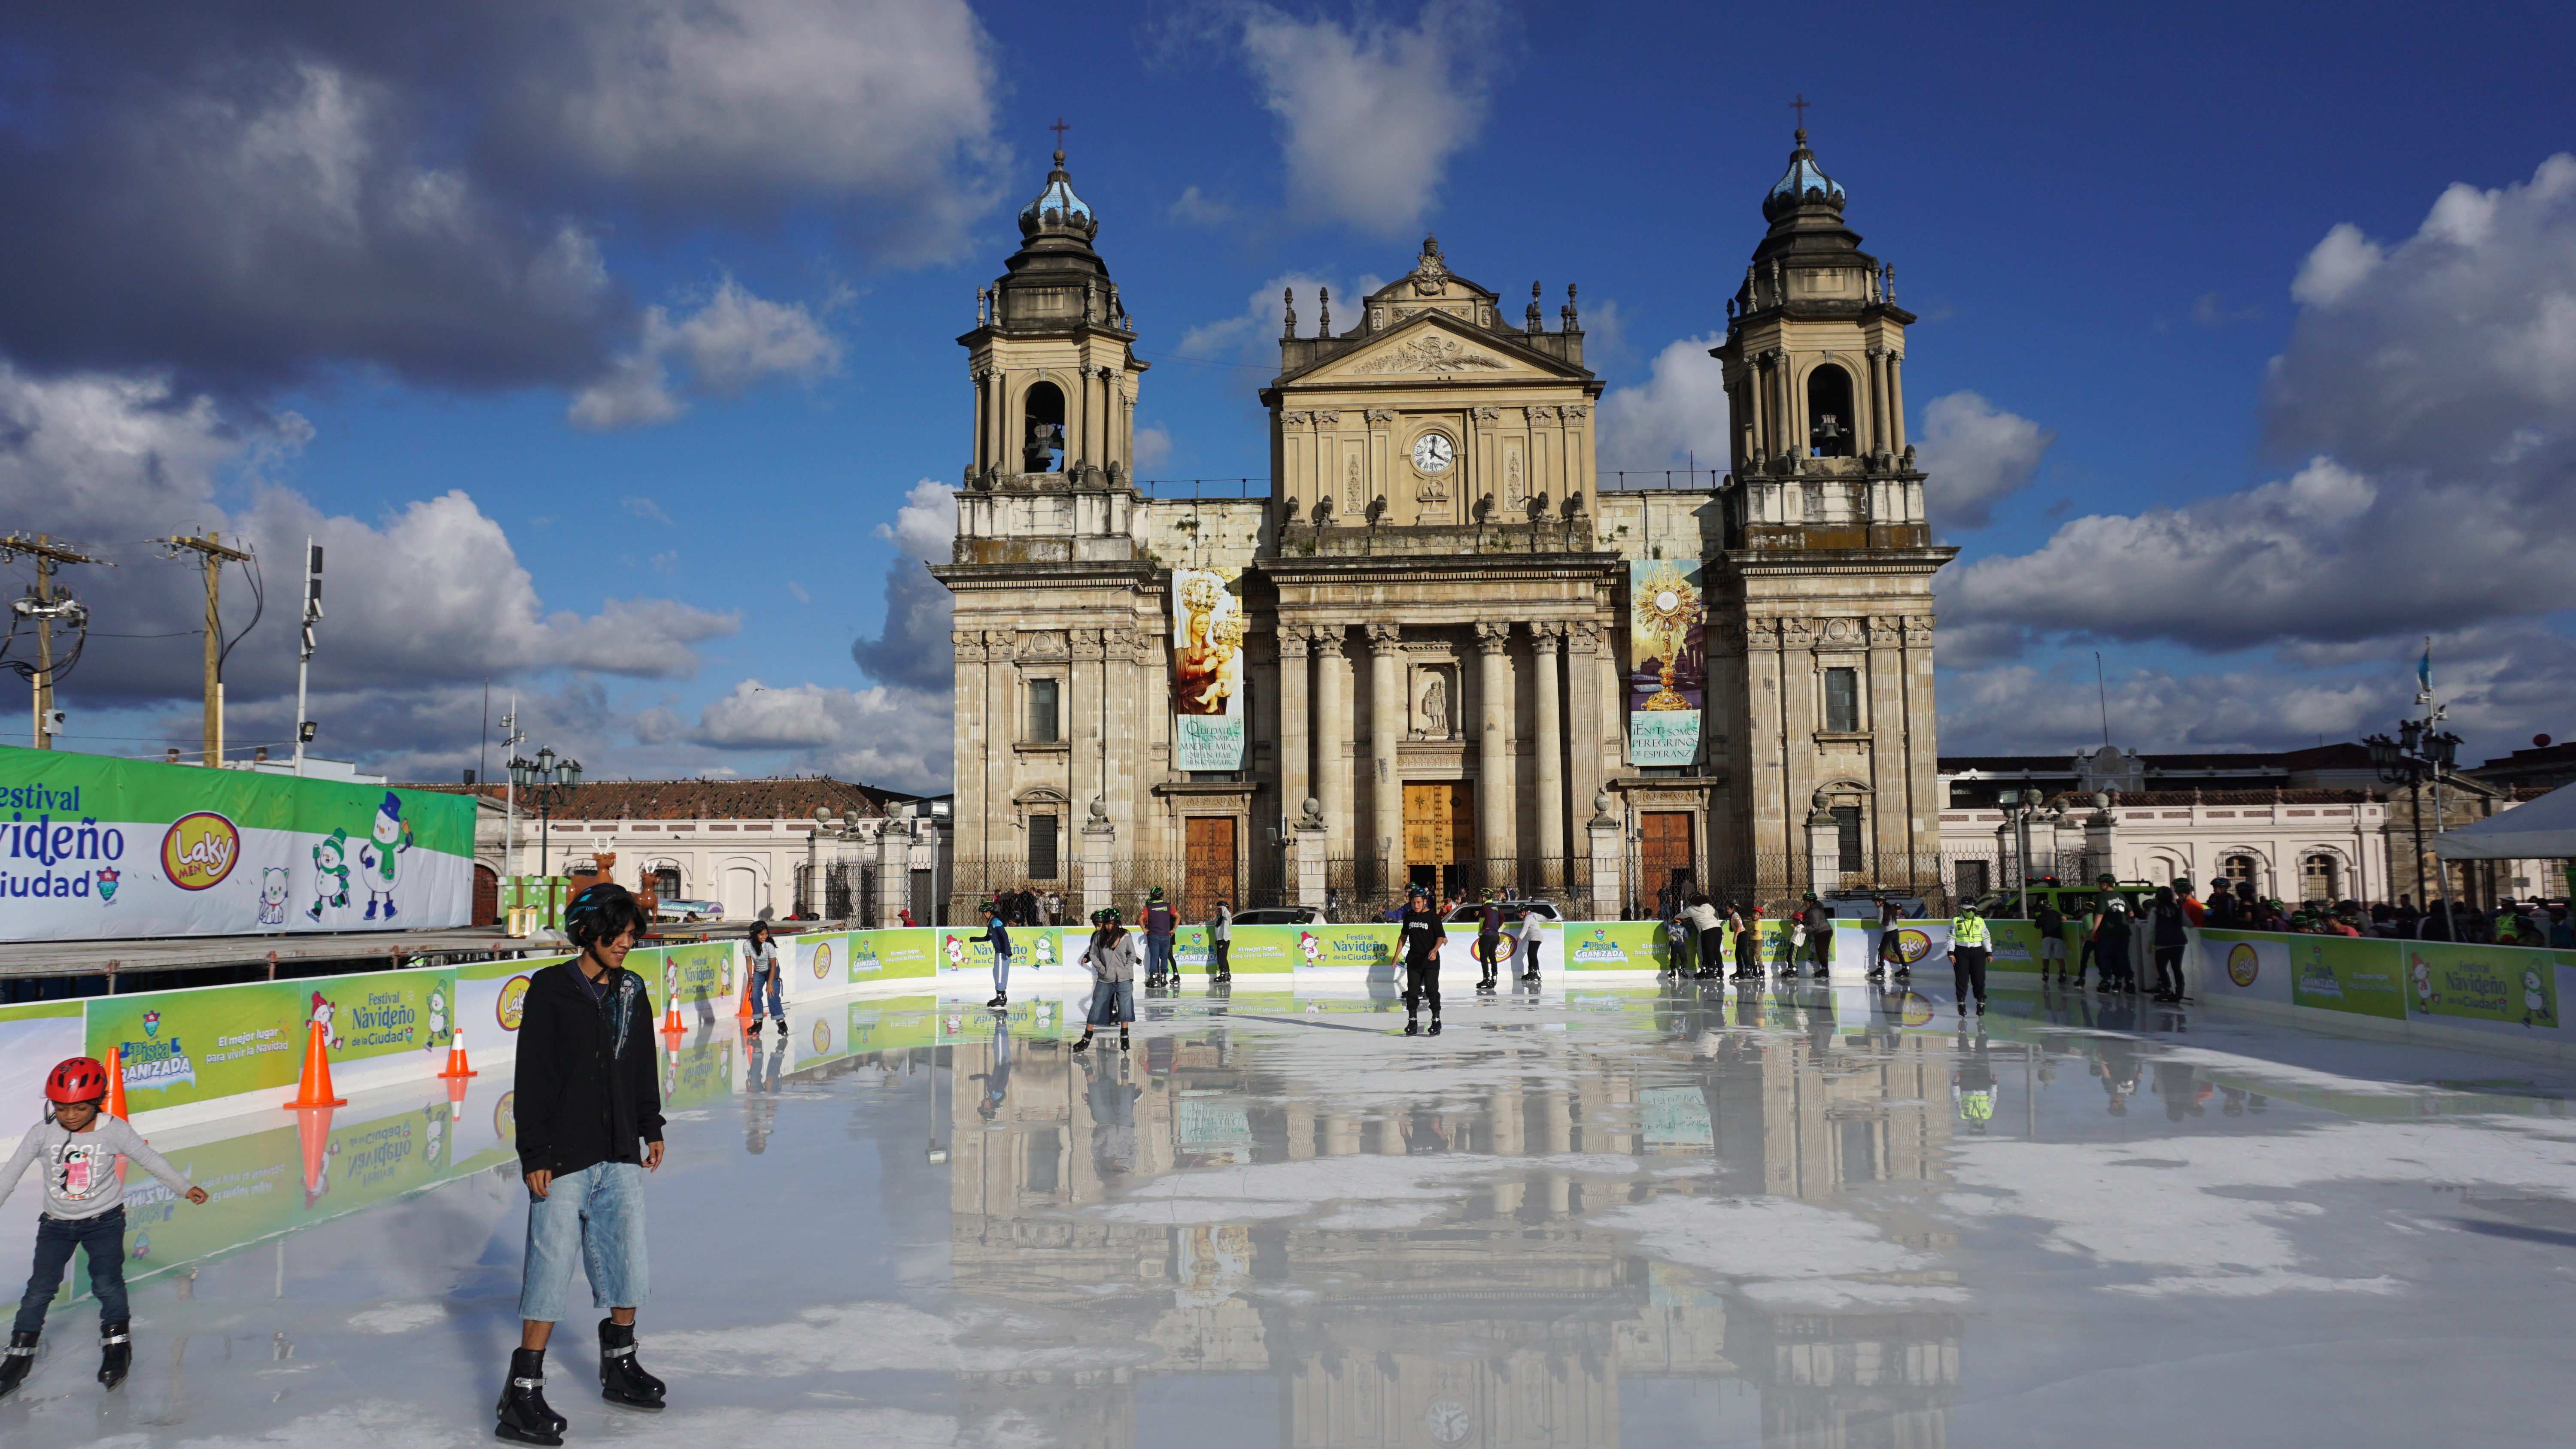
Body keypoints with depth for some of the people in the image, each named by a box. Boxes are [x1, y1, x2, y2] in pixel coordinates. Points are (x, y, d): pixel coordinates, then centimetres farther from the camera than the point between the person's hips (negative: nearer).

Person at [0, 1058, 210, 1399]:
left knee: (107, 1283, -9)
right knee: (40, 1287, -1)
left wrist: (185, 1187, -2)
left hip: (104, 1221, -2)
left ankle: (116, 1345, 8)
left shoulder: (114, 1130, -12)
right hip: (56, 1224, 2)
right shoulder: (42, 1133, -10)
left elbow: (149, 1159, -4)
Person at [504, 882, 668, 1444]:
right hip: (563, 1158, -6)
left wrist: (651, 1130, 18)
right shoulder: (551, 989, -9)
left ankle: (620, 1366, 29)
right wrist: (534, 1155, -13)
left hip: (621, 1155, 6)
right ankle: (523, 1392, 4)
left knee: (627, 1258, 12)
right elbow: (531, 1078, -11)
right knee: (552, 1268, -5)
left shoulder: (632, 990, 9)